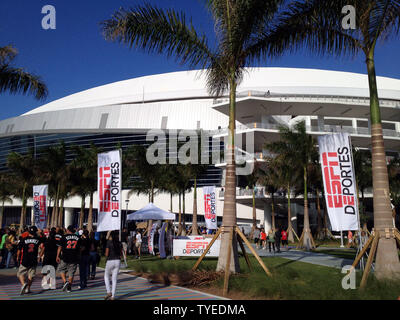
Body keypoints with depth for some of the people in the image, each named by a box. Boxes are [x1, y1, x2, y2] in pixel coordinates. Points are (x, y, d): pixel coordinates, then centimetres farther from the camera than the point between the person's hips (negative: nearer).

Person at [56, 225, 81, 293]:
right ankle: (69, 287, 11)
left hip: (65, 257, -2)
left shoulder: (64, 237, -3)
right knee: (71, 272, 9)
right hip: (74, 258, 2)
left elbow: (60, 247, -3)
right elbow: (79, 248, 12)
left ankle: (65, 281, -2)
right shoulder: (78, 238, 6)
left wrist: (58, 256, 2)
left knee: (61, 269, 17)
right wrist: (78, 255, 24)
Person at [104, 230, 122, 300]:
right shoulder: (119, 243, 5)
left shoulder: (109, 243, -9)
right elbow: (121, 253, 8)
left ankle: (109, 292, 5)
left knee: (106, 276, 18)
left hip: (110, 261, -4)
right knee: (114, 279, 8)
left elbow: (106, 254, -10)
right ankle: (113, 296, 8)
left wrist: (105, 254, 11)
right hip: (118, 261, 4)